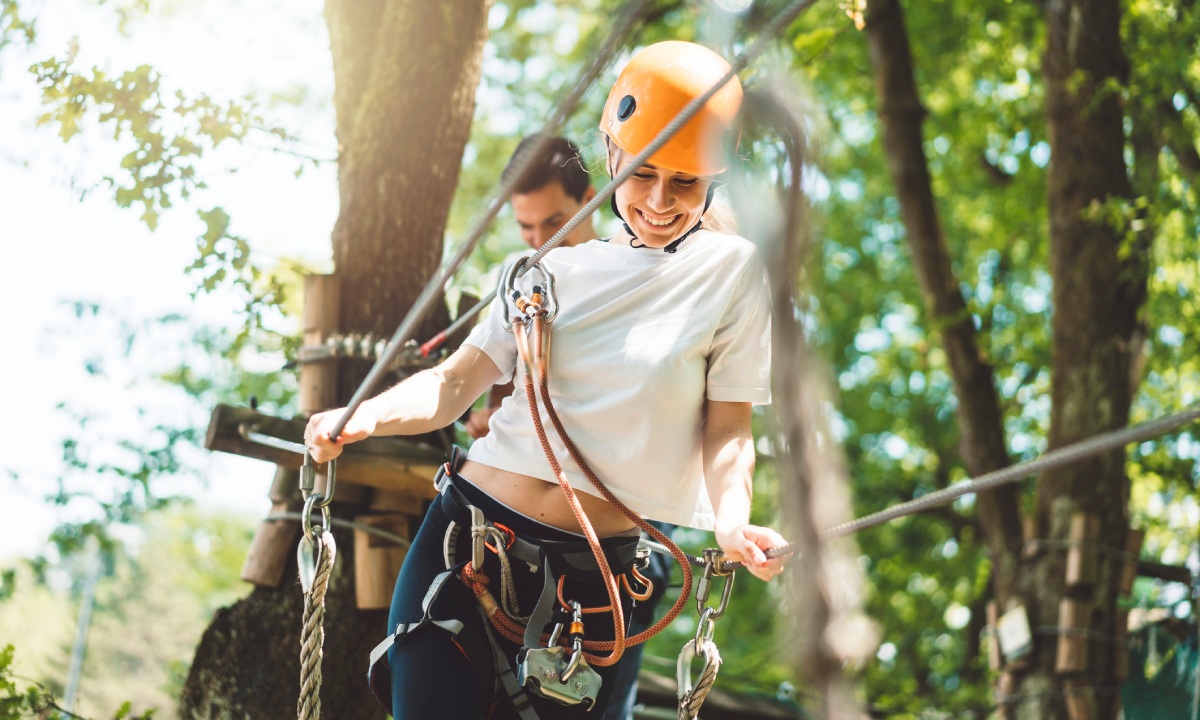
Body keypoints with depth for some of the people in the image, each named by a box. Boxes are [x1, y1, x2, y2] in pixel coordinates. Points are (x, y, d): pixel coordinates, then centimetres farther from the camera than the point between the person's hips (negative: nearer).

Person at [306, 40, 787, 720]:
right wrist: (364, 417, -12)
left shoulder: (733, 269, 2)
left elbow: (727, 428, 1)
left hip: (594, 574, -1)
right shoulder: (558, 270, 10)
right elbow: (456, 380, 7)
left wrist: (732, 523, -19)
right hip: (469, 533, 2)